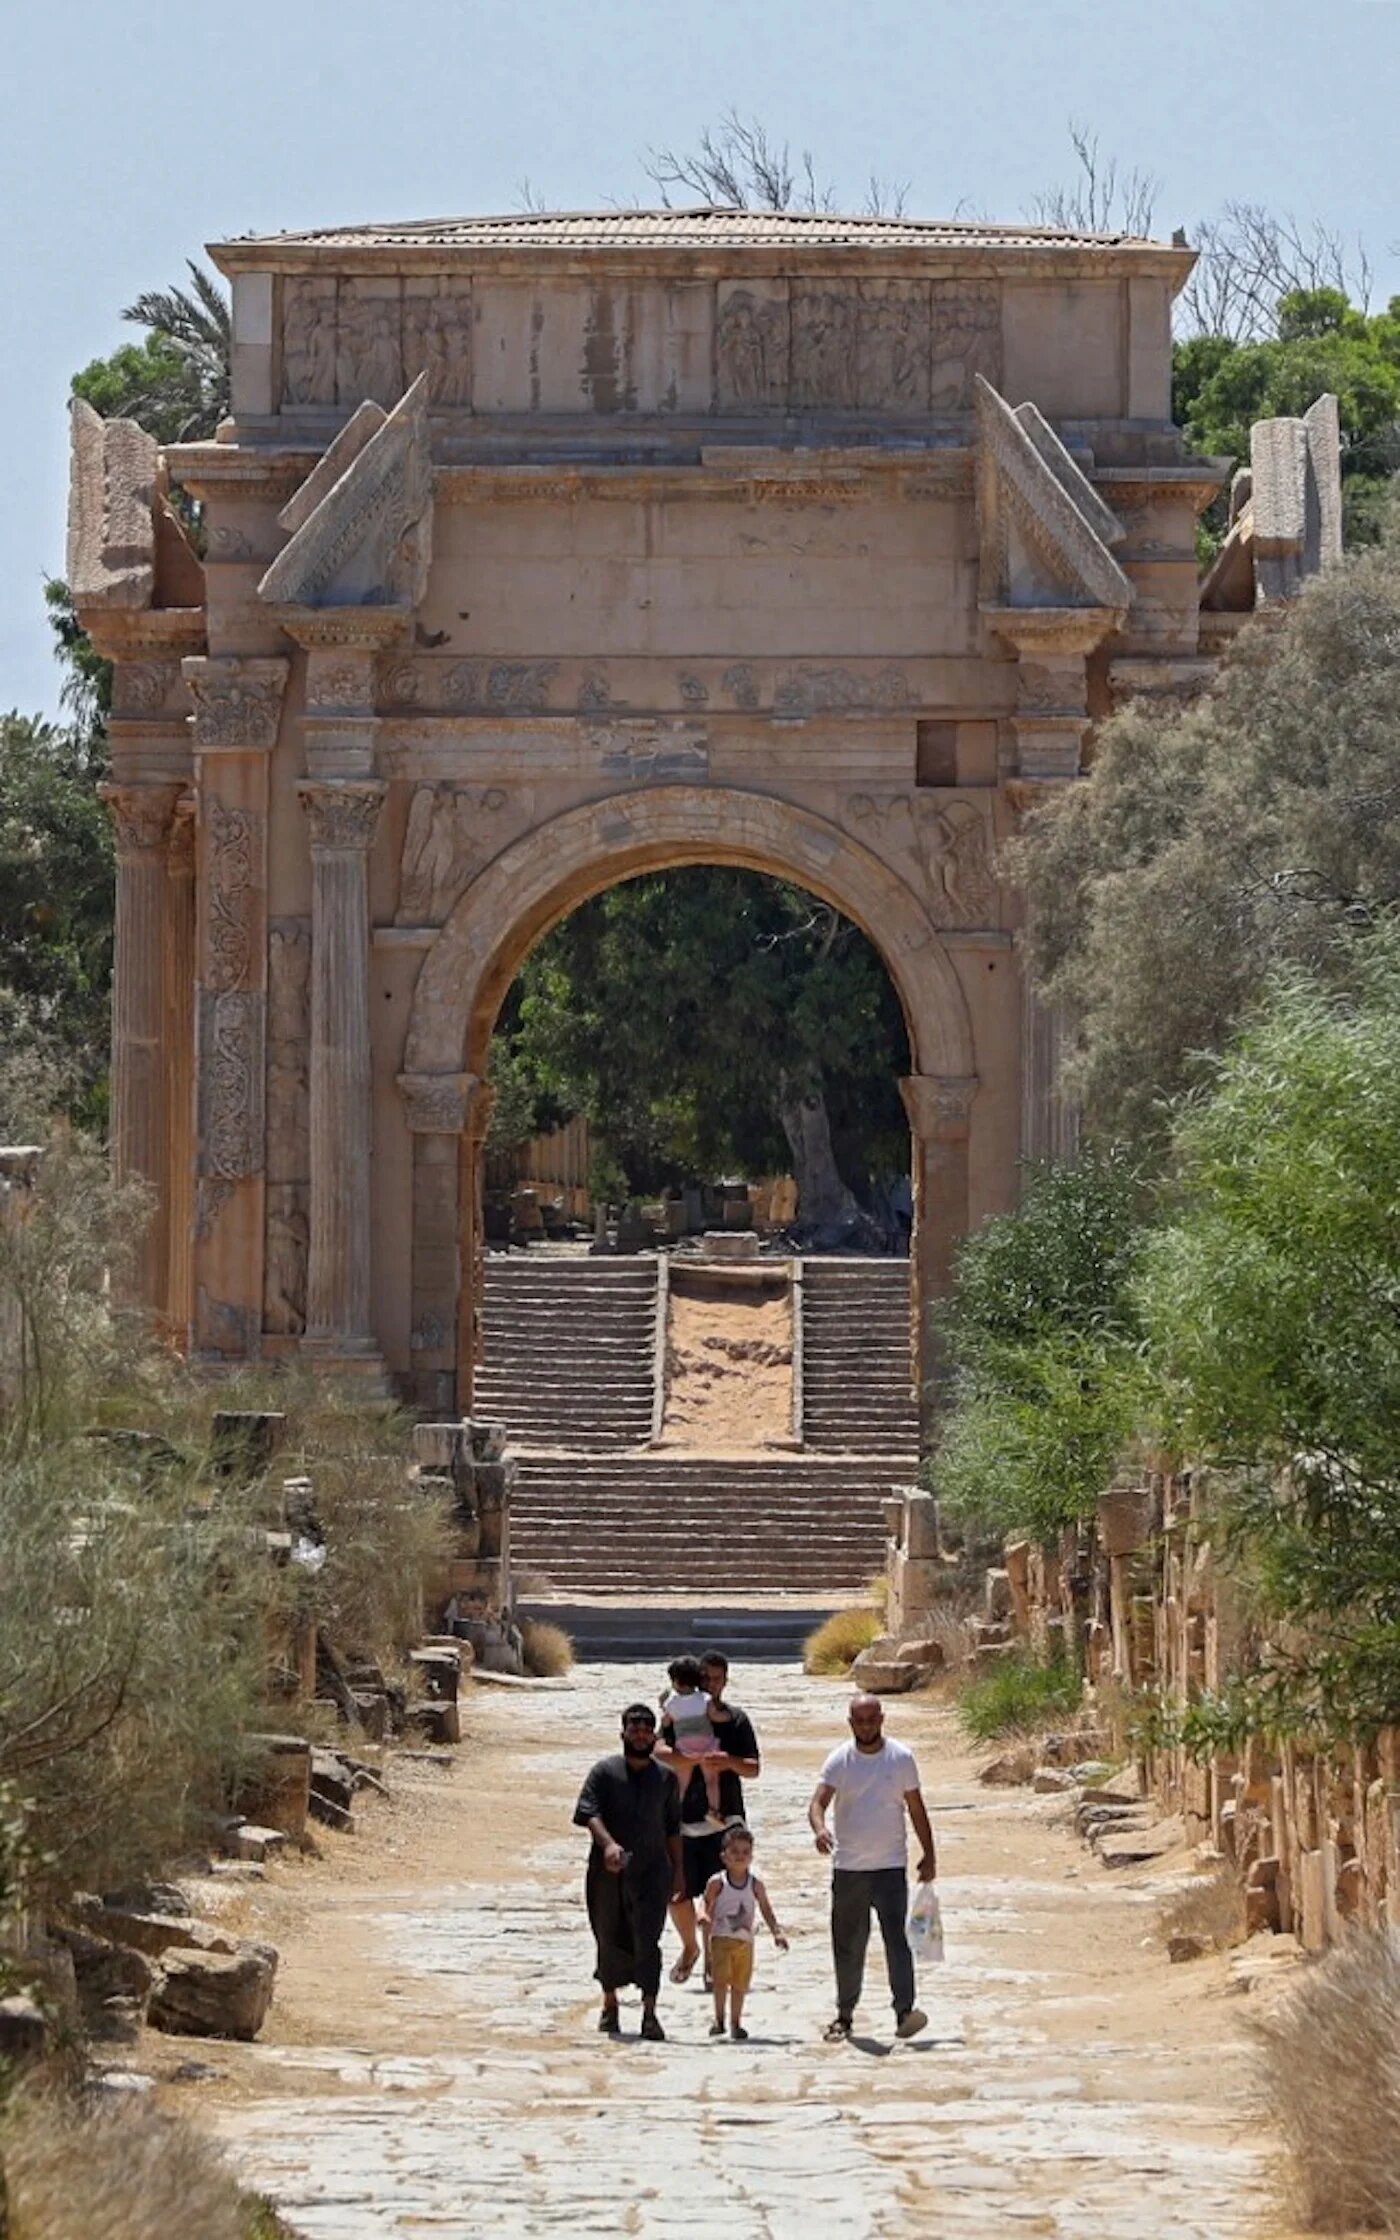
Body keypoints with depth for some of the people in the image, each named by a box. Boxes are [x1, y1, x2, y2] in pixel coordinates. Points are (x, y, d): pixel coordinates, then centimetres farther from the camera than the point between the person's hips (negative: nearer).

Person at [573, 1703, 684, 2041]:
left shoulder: (665, 1778, 11)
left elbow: (673, 1829, 16)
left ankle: (649, 2013, -13)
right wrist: (608, 1843, -26)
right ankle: (610, 2004, 26)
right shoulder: (605, 1771, 2)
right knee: (610, 1940, 9)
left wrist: (678, 1871, 13)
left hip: (651, 1872, 0)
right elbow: (590, 1813, -9)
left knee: (647, 1940, -11)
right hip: (608, 1873, 0)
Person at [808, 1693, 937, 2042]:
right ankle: (844, 2015, 19)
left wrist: (928, 1855, 9)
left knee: (896, 1938, -14)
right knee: (847, 1946, 9)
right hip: (848, 1867, 2)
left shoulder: (901, 1758, 0)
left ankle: (904, 2011, -19)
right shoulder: (839, 1761, -1)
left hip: (890, 1866, -2)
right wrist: (820, 1829, -33)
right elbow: (818, 1801, -11)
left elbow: (916, 1808, 8)